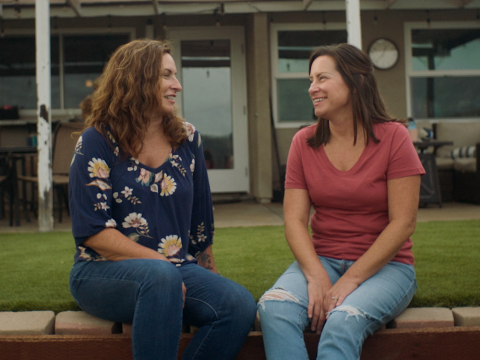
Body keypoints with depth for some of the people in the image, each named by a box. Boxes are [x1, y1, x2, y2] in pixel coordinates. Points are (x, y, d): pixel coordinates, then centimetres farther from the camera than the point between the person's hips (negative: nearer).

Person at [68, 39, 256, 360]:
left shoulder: (187, 139, 10)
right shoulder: (97, 141, -3)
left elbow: (200, 222, 15)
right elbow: (92, 231, -11)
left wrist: (211, 281, 18)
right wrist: (159, 261, -17)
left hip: (177, 269, 4)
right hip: (103, 272, -4)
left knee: (240, 305, -24)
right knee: (161, 276, -38)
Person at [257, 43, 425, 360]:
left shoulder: (393, 137, -4)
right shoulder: (304, 142, 5)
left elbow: (403, 223, -10)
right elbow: (295, 219, -1)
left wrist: (349, 281, -16)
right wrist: (317, 277, -18)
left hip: (384, 265, -3)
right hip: (321, 260, 3)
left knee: (343, 321, -34)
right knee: (274, 308, -28)